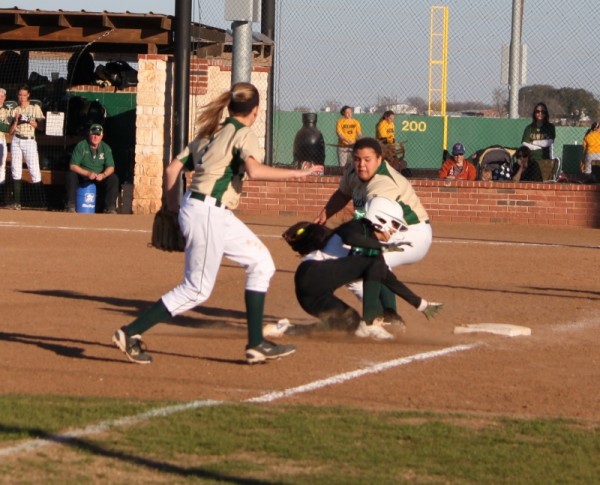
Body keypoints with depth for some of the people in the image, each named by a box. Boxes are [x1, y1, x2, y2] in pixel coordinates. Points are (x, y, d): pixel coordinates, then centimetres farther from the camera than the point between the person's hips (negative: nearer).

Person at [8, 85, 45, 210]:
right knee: (16, 170, 0)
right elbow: (10, 131, 10)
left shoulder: (35, 108, 6)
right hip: (16, 141, 3)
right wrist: (16, 121, -6)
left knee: (34, 170, -11)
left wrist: (32, 122, -13)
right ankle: (17, 201, 3)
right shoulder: (15, 110, 12)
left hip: (29, 141, -3)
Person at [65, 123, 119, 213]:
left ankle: (110, 208, -23)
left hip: (99, 178, 2)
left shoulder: (106, 148, -2)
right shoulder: (81, 146, -11)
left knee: (113, 178, -23)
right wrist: (88, 173, -31)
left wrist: (103, 175, -30)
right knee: (71, 175, -32)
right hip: (82, 177, -2)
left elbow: (111, 167, -7)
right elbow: (73, 166, -17)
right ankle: (71, 206, -30)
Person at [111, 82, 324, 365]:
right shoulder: (243, 134, -6)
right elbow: (254, 170, -25)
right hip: (208, 214, -10)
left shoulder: (210, 133, 17)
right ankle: (131, 333, -2)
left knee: (260, 263, 13)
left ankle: (256, 344, 10)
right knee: (196, 290, -4)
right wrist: (296, 174, -19)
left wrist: (173, 208, 19)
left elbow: (173, 169, 14)